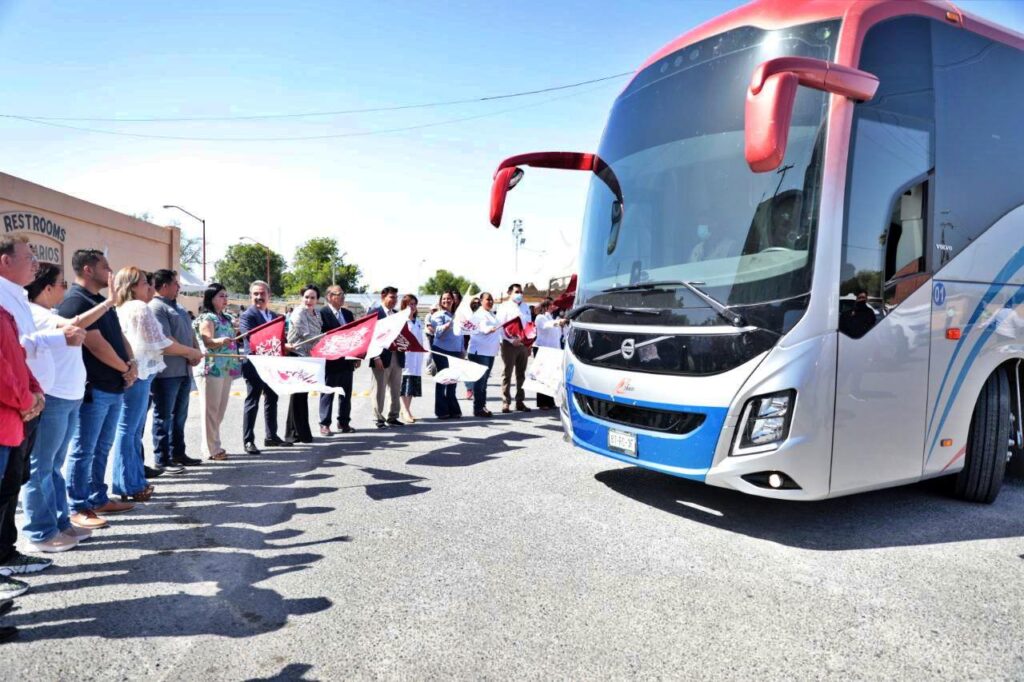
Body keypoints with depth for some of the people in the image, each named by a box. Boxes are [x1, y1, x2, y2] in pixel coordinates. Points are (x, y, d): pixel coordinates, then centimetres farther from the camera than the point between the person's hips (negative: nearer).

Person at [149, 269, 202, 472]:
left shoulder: (178, 307, 17)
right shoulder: (156, 307, -12)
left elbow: (190, 333, 18)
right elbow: (166, 340, -19)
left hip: (184, 370, 9)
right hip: (167, 371, -9)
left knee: (179, 415, 16)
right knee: (164, 416, 0)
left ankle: (177, 454, 27)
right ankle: (162, 459, 8)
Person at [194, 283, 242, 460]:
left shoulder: (227, 318, 17)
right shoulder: (206, 318, -8)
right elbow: (208, 342, -21)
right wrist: (221, 341, -38)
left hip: (226, 369, 8)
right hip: (211, 369, -8)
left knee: (220, 410, 11)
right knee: (210, 410, -4)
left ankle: (214, 446, 19)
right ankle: (211, 449, -1)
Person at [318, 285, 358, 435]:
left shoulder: (348, 313, 13)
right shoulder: (322, 313, -9)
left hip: (346, 360, 6)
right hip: (330, 360, -6)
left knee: (346, 393, 11)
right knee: (327, 393, 3)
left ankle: (344, 422, 21)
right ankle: (324, 424, 11)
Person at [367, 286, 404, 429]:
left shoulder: (397, 314, 15)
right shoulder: (374, 311, -5)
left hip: (397, 356, 6)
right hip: (382, 357, -6)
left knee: (396, 390, 11)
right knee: (379, 389, 2)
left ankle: (393, 417, 21)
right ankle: (378, 418, 11)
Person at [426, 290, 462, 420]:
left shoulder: (456, 315, 14)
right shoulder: (439, 315, -2)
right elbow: (438, 332, -13)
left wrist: (462, 351, 18)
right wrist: (450, 323, -26)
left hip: (455, 352, 5)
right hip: (442, 351, -5)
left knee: (452, 381, 10)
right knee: (442, 380, -2)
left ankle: (453, 410, 18)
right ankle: (442, 411, 4)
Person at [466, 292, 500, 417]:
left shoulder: (491, 314, 19)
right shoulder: (479, 314, -9)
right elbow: (483, 328, -28)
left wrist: (501, 341, 22)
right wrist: (490, 329, -46)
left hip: (490, 351, 9)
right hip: (480, 351, -9)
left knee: (484, 380, 12)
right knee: (480, 380, -7)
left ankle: (482, 406, 18)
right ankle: (478, 408, -4)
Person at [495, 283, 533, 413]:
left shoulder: (525, 307, 18)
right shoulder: (504, 307, 0)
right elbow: (501, 326, -9)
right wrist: (512, 340, -18)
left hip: (523, 344, 5)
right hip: (509, 344, -5)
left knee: (521, 374, 8)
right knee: (507, 374, -4)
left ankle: (520, 401, 13)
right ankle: (506, 403, -1)